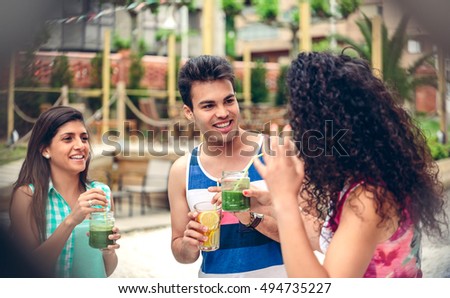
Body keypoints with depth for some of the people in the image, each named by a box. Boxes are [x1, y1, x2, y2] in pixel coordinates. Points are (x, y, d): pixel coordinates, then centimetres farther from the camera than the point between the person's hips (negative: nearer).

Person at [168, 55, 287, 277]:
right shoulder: (182, 171, -7)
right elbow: (181, 253, 2)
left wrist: (250, 216, -29)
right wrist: (189, 244, -18)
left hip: (274, 276, -2)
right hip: (214, 285, 2)